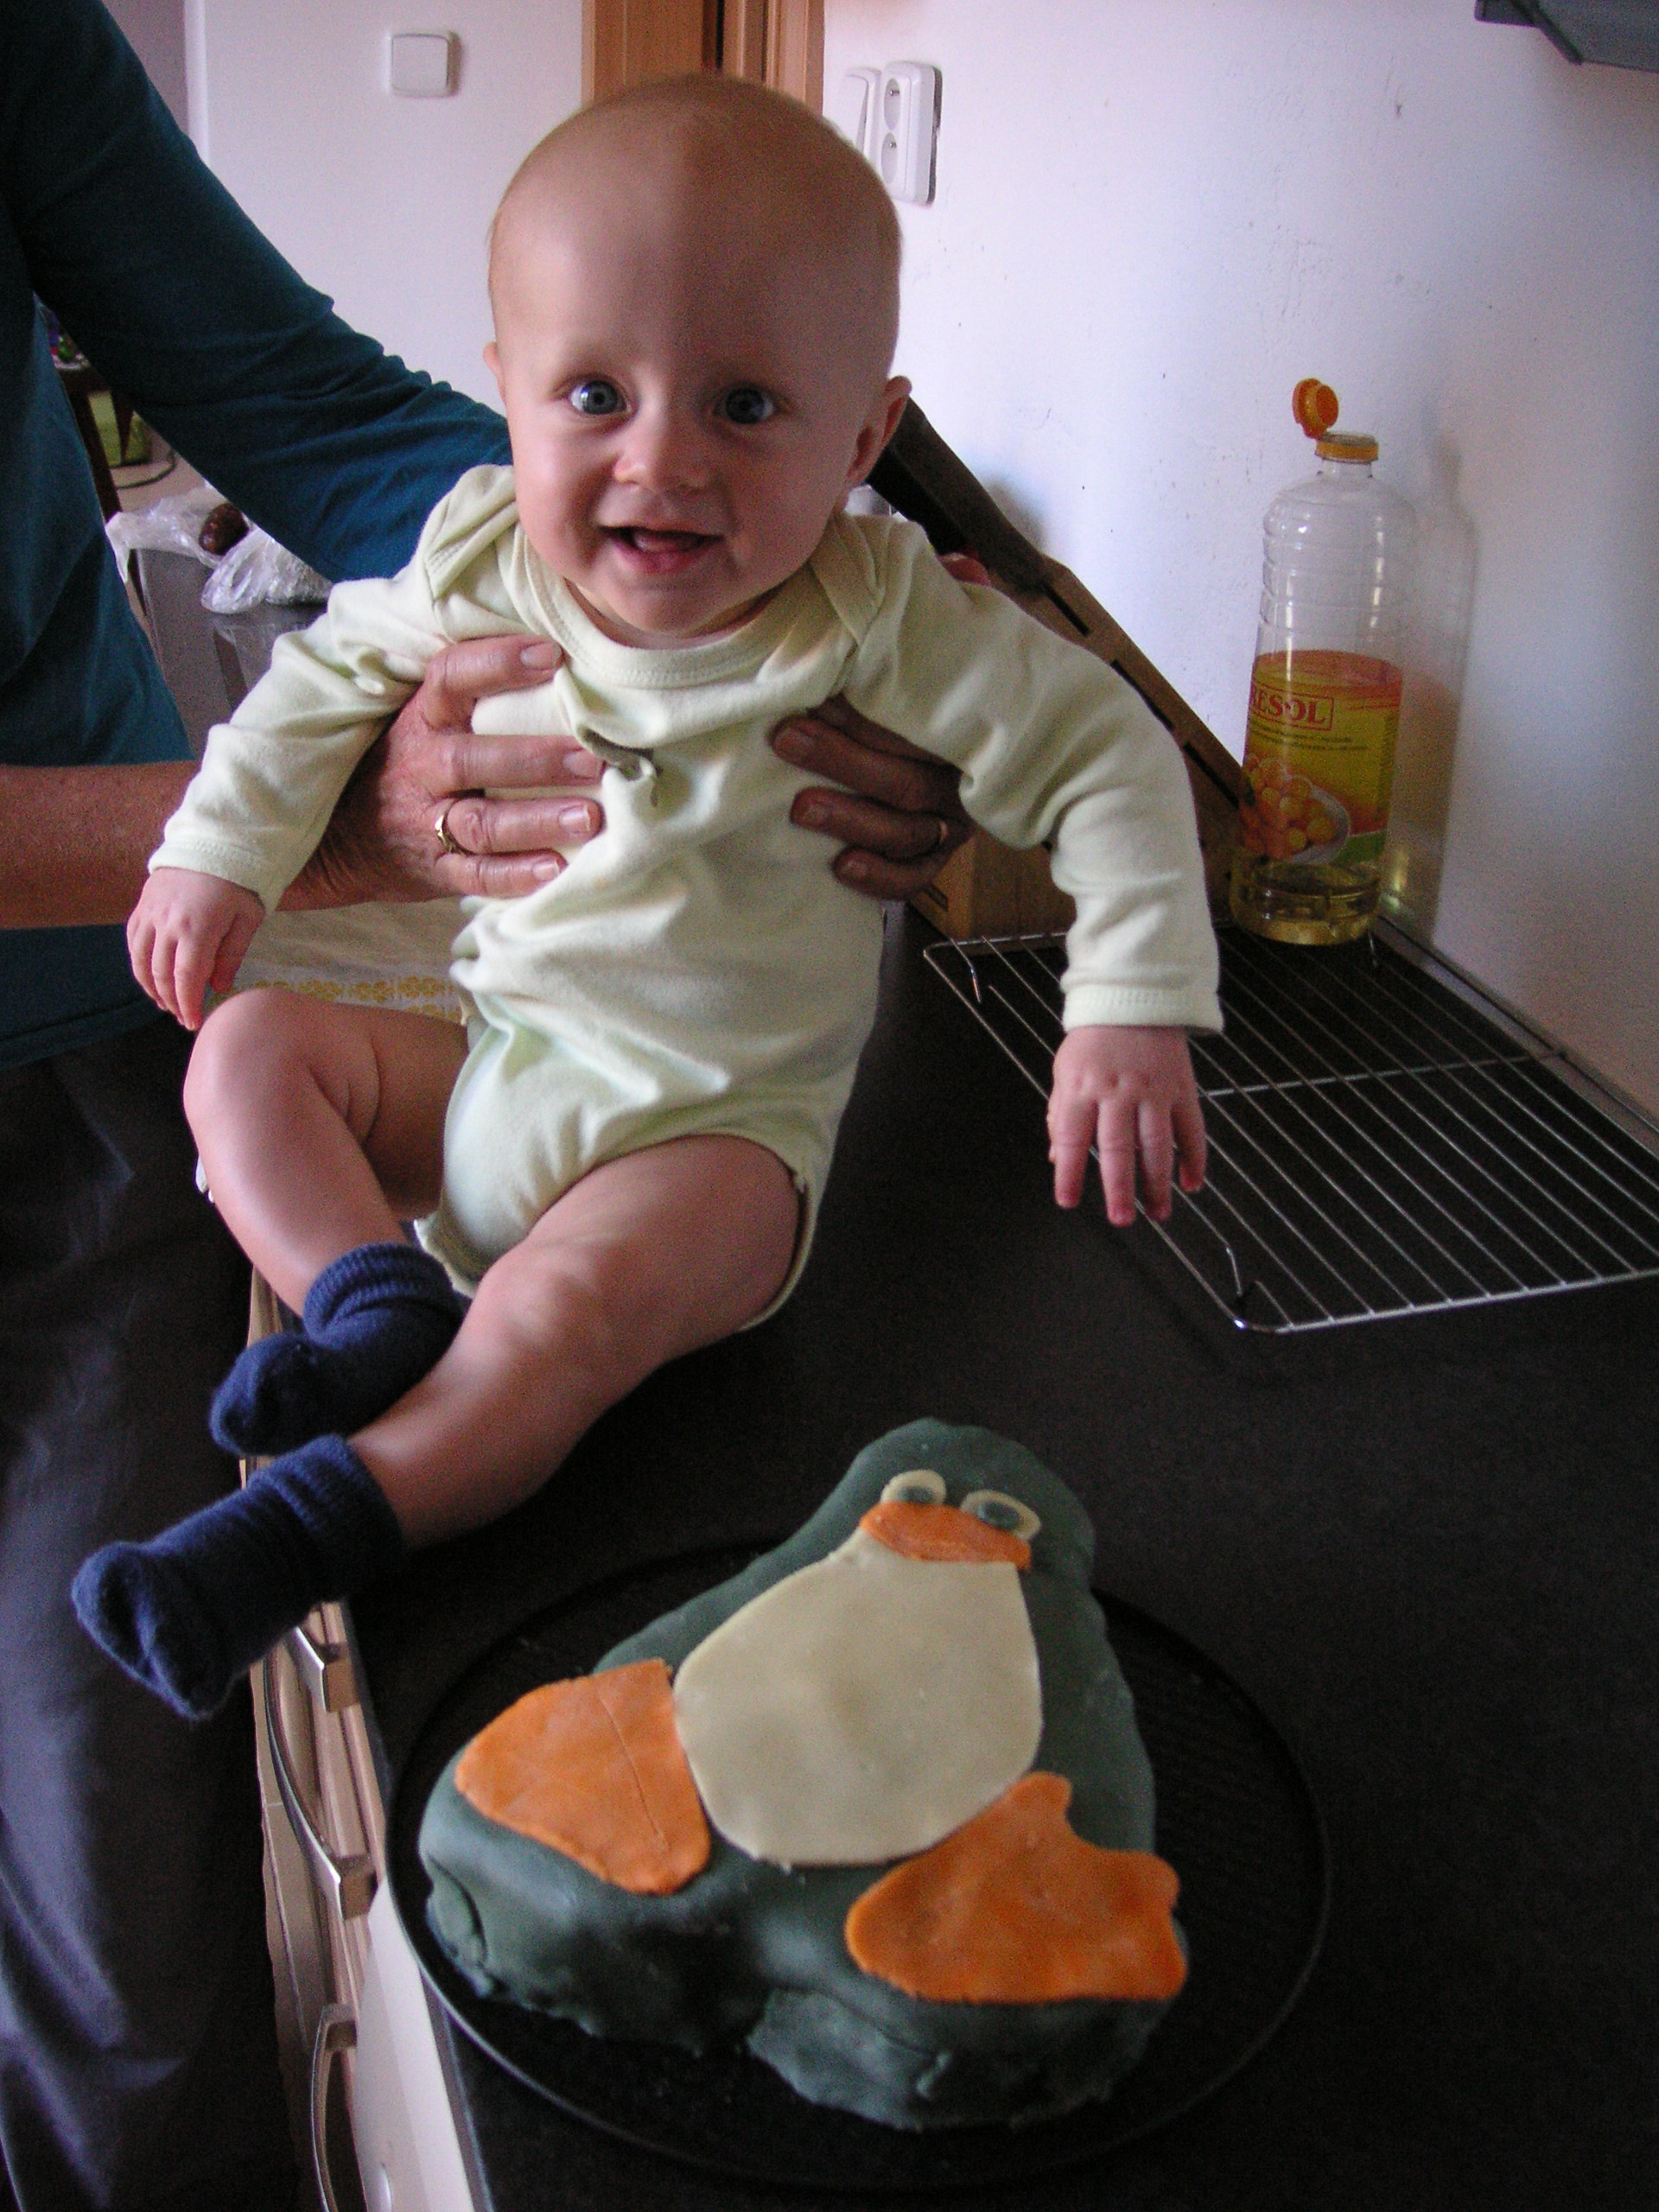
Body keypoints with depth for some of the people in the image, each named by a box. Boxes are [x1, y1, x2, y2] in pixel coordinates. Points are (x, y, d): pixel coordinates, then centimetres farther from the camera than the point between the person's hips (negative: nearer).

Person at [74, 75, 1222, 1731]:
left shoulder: (878, 619, -19)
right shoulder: (484, 562, -7)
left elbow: (1104, 758, -13)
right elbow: (333, 673, 13)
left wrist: (1132, 1015, -23)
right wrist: (220, 849, 6)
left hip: (721, 1116, -6)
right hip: (491, 1055, 6)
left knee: (568, 1307, -32)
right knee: (245, 1050, -2)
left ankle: (301, 1537, -25)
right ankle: (372, 1304, -18)